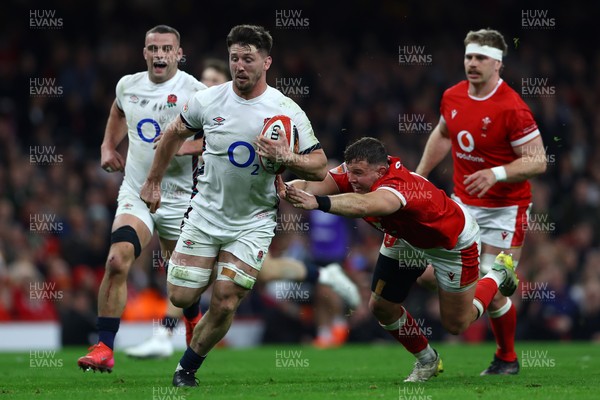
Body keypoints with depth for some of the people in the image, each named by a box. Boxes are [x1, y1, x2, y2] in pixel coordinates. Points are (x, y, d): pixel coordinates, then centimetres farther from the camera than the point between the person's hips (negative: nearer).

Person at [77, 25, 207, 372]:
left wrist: (182, 146, -26)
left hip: (177, 197, -2)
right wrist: (108, 146, 18)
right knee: (117, 261, -18)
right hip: (135, 194, 2)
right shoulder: (128, 85, 6)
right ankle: (104, 349, -18)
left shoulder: (193, 92, -10)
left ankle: (195, 323, 46)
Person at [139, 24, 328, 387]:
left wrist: (287, 157, -29)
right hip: (206, 215, 2)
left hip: (253, 223, -2)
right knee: (180, 298, -1)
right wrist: (154, 181, 17)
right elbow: (174, 135, 12)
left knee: (225, 304, -9)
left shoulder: (287, 111, -13)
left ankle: (187, 369, 13)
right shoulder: (208, 101, -7)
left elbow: (320, 168, -10)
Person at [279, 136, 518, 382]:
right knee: (381, 307, 1)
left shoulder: (398, 186, -47)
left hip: (452, 241, -6)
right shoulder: (354, 171, -26)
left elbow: (362, 206, -70)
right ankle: (427, 361, 28)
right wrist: (289, 189, -64)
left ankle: (499, 274, 36)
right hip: (406, 237, 6)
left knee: (455, 324, 8)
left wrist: (318, 203, -85)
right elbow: (314, 184, -42)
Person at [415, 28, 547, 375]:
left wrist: (496, 173, -32)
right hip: (464, 203, 6)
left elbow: (538, 161, -20)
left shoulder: (512, 108, -21)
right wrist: (419, 176, 20)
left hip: (505, 208, -6)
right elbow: (443, 134, 21)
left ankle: (507, 359, 17)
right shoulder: (453, 97, 0)